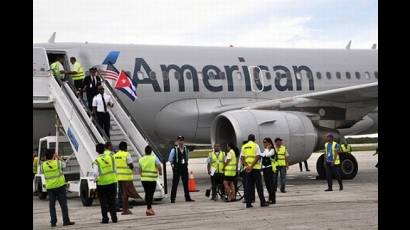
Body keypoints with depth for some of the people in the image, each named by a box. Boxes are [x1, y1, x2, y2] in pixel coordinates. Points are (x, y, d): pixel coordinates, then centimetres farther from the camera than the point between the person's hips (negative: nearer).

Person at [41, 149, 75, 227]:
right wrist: (58, 158, 15)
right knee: (63, 204, 3)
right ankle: (66, 221, 2)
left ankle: (53, 222, 7)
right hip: (60, 185, -2)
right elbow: (64, 165, 11)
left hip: (50, 187, 2)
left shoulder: (43, 165, -4)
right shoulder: (57, 162, -9)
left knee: (52, 205, 8)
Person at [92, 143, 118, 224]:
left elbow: (95, 173, -20)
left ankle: (105, 218, 8)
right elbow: (114, 169, 3)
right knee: (112, 201, 12)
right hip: (112, 181, 3)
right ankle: (114, 218, 10)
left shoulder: (96, 161, -13)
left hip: (102, 183, -3)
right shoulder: (110, 157, -1)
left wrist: (96, 178, -3)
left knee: (103, 202, 8)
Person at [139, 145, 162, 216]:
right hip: (152, 179, -4)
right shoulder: (154, 158, -5)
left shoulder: (141, 159, 5)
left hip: (143, 179, 4)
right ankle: (148, 209, -10)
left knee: (147, 193, 14)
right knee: (150, 194, -3)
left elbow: (140, 170, 6)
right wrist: (160, 172, 9)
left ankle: (150, 207, 22)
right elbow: (159, 167, -11)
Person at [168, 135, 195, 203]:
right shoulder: (174, 150, -3)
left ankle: (187, 198, 12)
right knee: (175, 183, -4)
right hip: (177, 168, -4)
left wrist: (186, 164, 11)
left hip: (184, 167, 4)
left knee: (185, 183, 7)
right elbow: (170, 159, 1)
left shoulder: (186, 149, 10)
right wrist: (172, 164, -4)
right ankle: (173, 198, -1)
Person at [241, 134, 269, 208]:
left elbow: (242, 158, 2)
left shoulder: (244, 146, 10)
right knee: (259, 185, 1)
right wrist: (252, 166, -14)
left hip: (247, 168, 4)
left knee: (248, 185, 5)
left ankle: (248, 203, 2)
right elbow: (258, 157, -13)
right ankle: (262, 202, 2)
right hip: (255, 167, -4)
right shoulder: (256, 145, -3)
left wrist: (247, 166, -8)